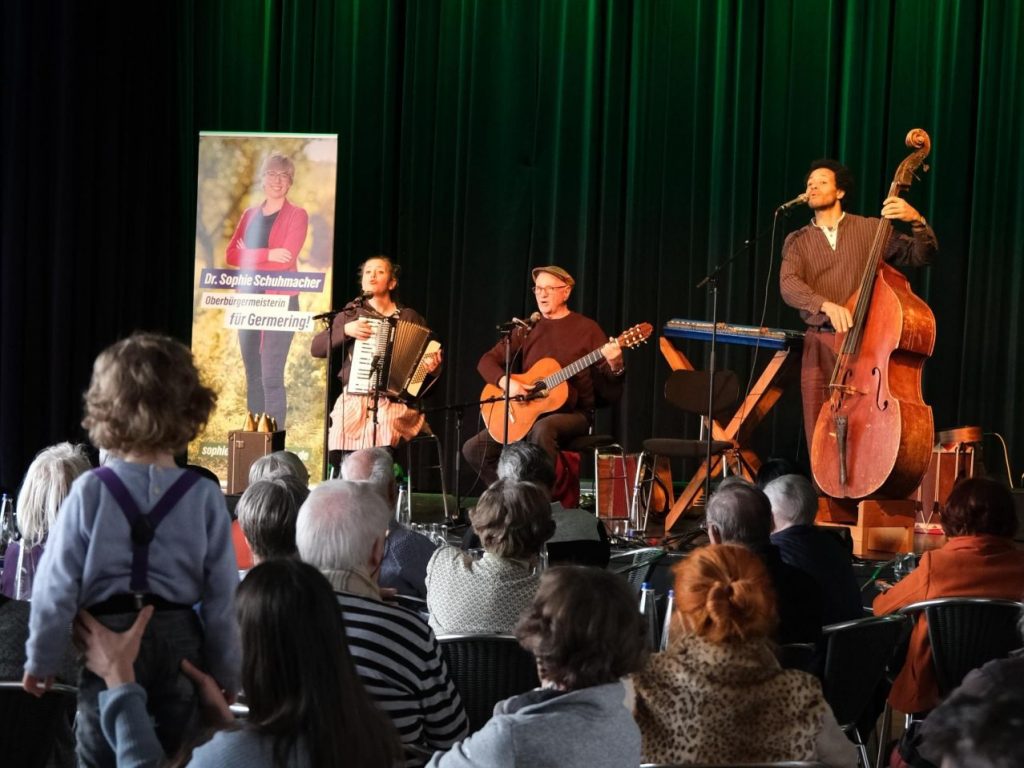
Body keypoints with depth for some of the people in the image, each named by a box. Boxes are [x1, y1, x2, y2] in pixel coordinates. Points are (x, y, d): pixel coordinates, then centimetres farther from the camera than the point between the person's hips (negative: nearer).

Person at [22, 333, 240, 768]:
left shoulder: (89, 492, -11)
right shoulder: (204, 496, -8)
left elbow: (57, 584, -8)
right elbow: (222, 592, -4)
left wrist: (41, 660, 5)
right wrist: (225, 673, 6)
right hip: (179, 641, 1)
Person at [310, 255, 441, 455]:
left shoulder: (410, 318, 11)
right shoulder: (352, 313, 13)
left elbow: (430, 354, 18)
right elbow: (316, 348, 8)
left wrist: (431, 366, -5)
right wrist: (345, 330, -7)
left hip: (395, 402, -1)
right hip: (355, 399, 1)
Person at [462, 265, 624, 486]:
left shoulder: (586, 329, -2)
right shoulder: (527, 330, 11)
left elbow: (610, 391, -5)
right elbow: (487, 361, 10)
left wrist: (615, 366, -28)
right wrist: (505, 382, -11)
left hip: (572, 414, -5)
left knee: (542, 430, -39)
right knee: (474, 449, -8)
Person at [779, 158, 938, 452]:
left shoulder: (870, 229, 7)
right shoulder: (797, 241, 10)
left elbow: (920, 256, 3)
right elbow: (788, 285, -8)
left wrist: (917, 222, -17)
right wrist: (826, 304, -27)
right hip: (819, 346, 2)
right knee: (819, 436, 0)